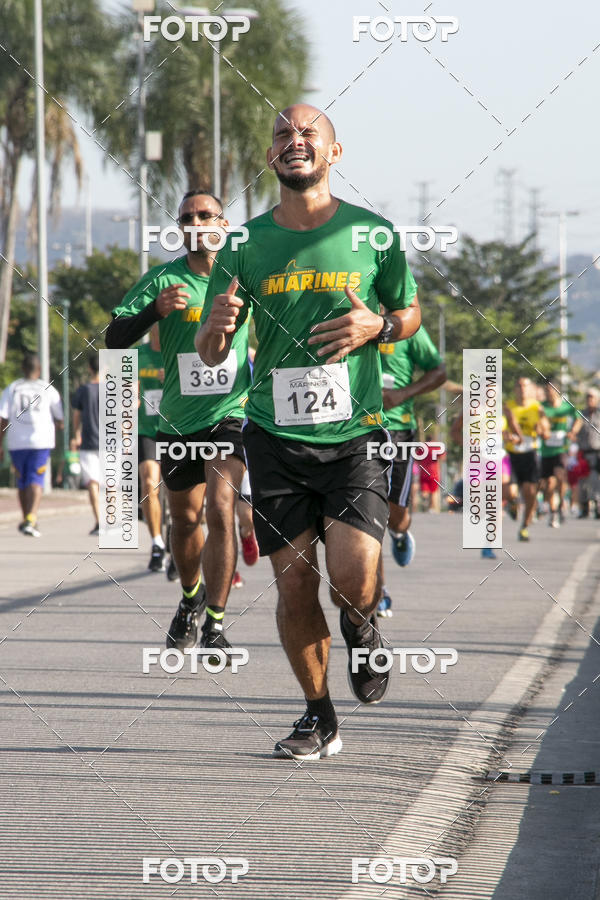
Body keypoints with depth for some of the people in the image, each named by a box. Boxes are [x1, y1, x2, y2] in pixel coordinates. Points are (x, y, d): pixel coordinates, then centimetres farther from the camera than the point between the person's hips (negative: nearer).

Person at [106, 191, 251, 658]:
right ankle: (191, 597, 43)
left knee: (221, 509, -20)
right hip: (179, 421, 2)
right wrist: (156, 309, -26)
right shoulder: (163, 278, -4)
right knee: (185, 520, 14)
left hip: (232, 413, -2)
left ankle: (215, 624, -17)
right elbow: (114, 338, -10)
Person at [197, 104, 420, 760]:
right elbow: (209, 354, 8)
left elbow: (410, 312, 15)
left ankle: (361, 630, 20)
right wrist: (217, 326, -17)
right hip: (275, 436, 2)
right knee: (294, 583, 1)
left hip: (354, 435, -2)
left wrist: (378, 326, -8)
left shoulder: (372, 234, 1)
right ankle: (318, 717, 19)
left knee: (354, 576, -16)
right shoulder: (246, 245, 4)